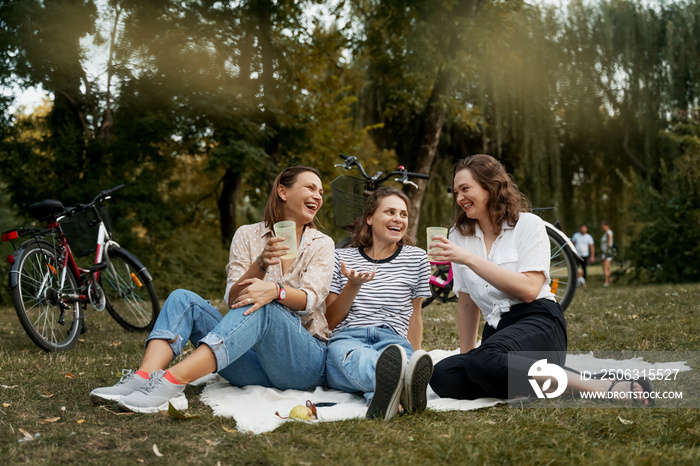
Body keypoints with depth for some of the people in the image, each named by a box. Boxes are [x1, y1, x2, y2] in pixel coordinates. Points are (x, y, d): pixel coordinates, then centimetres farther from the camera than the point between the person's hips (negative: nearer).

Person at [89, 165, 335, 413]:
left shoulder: (321, 244, 7)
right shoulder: (247, 235, 11)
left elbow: (310, 300, -10)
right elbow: (233, 298, -1)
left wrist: (276, 290, -31)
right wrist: (262, 264, -19)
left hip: (304, 358, -3)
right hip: (252, 359, 3)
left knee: (261, 307, -33)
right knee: (183, 299, -12)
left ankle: (173, 381, -45)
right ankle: (142, 378, -35)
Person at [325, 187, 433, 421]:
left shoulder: (416, 258, 20)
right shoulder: (342, 258, 18)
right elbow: (330, 321, 15)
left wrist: (415, 356, 16)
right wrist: (353, 286, 0)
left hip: (394, 338, 1)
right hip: (347, 338, -1)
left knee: (396, 355, -40)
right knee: (356, 357, -41)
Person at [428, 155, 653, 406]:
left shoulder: (528, 224, 2)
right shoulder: (459, 235, 16)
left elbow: (529, 289, -13)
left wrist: (470, 259, -16)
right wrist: (466, 354, 14)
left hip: (537, 322, -5)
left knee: (485, 360, -39)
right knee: (441, 375, -27)